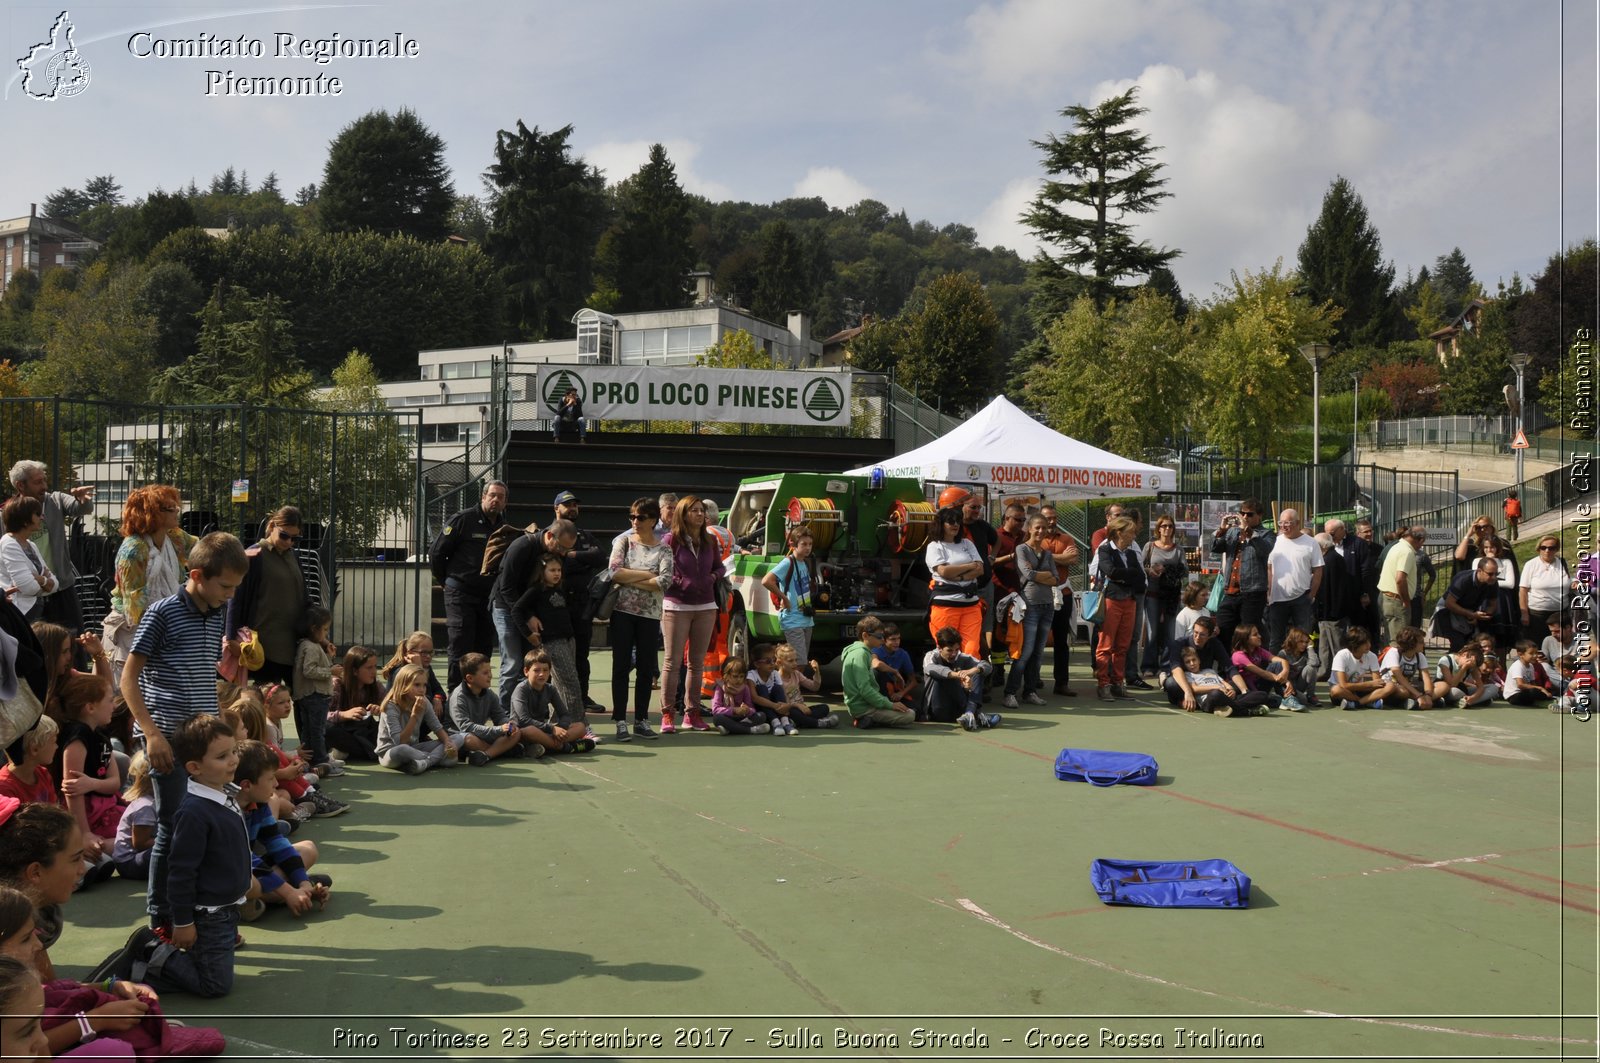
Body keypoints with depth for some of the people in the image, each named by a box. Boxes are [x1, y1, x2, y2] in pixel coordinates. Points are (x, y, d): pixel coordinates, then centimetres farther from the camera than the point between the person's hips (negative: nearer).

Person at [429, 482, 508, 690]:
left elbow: (508, 560, 23)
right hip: (461, 594, -6)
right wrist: (447, 581, 3)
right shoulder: (464, 520, -8)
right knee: (460, 649, -6)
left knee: (484, 649, 8)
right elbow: (436, 552, -4)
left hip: (488, 596, 6)